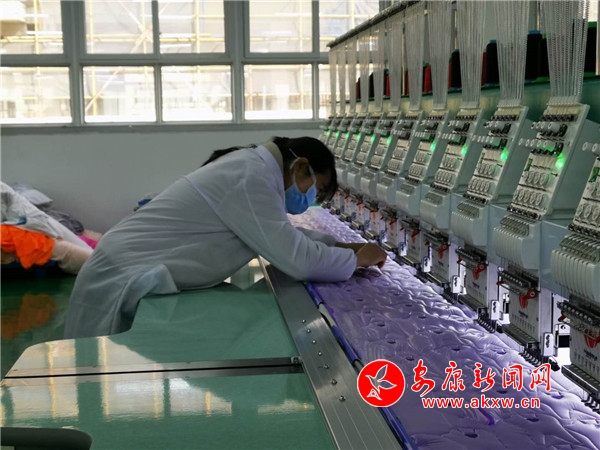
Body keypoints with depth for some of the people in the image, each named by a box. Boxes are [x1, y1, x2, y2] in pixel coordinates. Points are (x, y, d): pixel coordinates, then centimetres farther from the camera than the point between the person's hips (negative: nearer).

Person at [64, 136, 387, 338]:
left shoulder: (251, 166, 12)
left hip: (131, 274, 10)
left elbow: (285, 236, 26)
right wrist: (356, 259, -7)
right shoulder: (251, 177, -21)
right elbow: (298, 260, -24)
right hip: (125, 283, -10)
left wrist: (342, 246, 16)